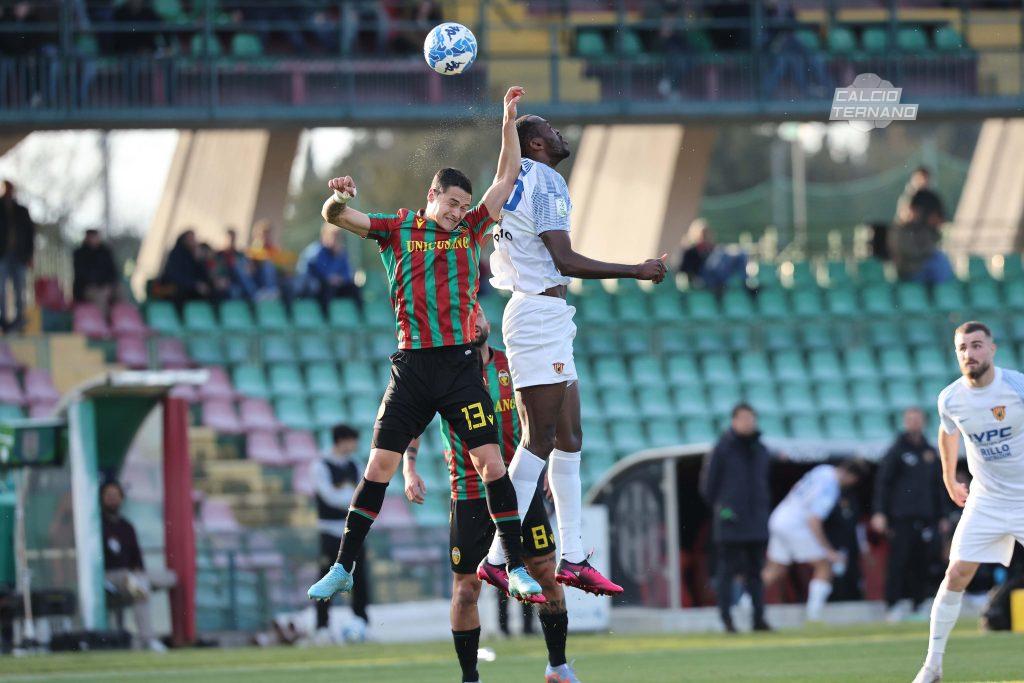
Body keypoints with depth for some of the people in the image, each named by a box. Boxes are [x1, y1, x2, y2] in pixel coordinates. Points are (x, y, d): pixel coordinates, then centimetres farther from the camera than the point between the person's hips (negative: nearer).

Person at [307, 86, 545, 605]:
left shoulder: (470, 230, 12)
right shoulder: (398, 229, 8)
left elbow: (507, 178, 12)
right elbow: (336, 217, 2)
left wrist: (508, 124, 3)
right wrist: (338, 197, -20)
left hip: (460, 365, 1)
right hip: (411, 365, -1)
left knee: (491, 463, -7)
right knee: (379, 467, -1)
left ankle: (516, 570, -2)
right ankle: (342, 570, 6)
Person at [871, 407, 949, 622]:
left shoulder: (930, 452, 16)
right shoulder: (897, 451, 2)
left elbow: (938, 486, 22)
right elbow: (882, 482, -2)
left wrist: (941, 516, 18)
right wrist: (880, 513, -12)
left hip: (925, 516, 5)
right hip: (902, 517, -5)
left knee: (922, 562, 2)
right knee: (898, 561, -10)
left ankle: (918, 605, 8)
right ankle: (893, 606, -10)